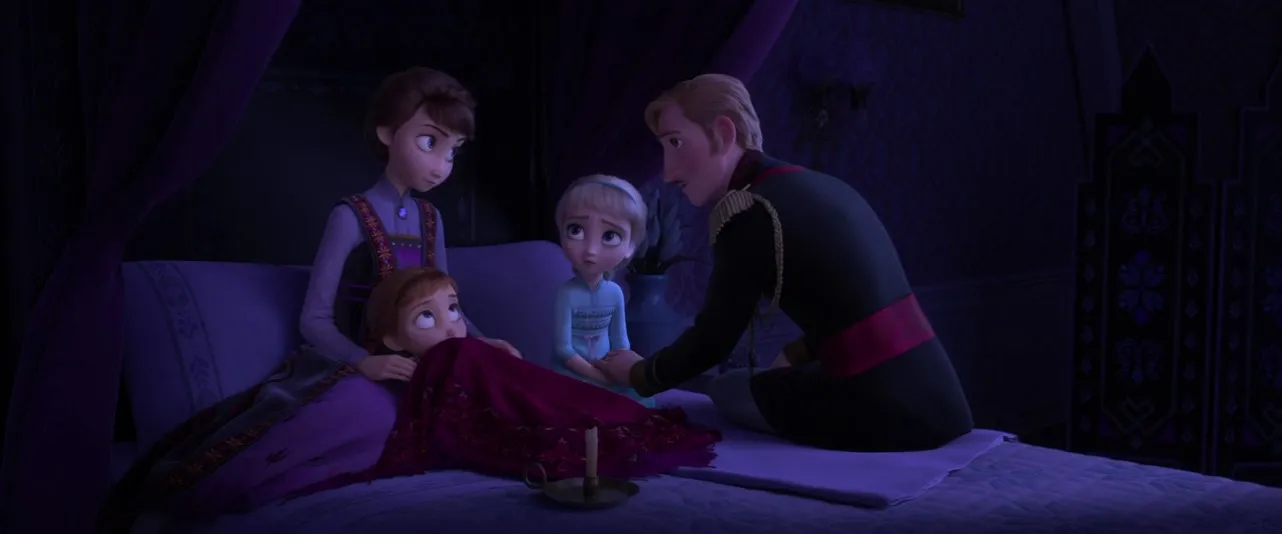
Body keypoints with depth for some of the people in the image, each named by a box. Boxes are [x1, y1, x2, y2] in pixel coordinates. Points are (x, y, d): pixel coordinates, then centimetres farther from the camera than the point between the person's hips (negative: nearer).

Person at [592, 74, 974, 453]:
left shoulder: (749, 212, -12)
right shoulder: (817, 186, 13)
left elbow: (711, 342, -2)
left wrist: (638, 375, 14)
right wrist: (793, 357, 24)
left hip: (885, 417, -8)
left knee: (724, 390, 12)